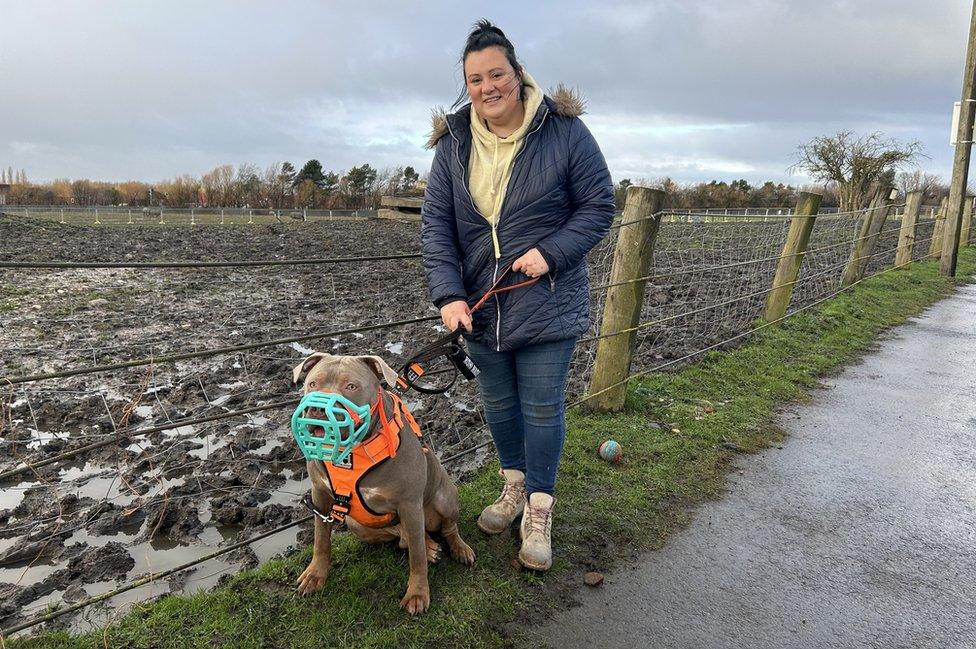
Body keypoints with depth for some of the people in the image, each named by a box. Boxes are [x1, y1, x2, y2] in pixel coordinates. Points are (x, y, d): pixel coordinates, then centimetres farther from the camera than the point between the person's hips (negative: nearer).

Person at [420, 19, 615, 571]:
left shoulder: (564, 132, -8)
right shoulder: (453, 143, 2)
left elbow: (599, 206, -4)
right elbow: (437, 224, -2)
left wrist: (550, 252, -18)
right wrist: (448, 294, -13)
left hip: (547, 304, -4)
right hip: (480, 304, 4)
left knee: (542, 406, 2)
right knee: (498, 401, 16)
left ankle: (539, 510, 19)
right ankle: (515, 484, 38)